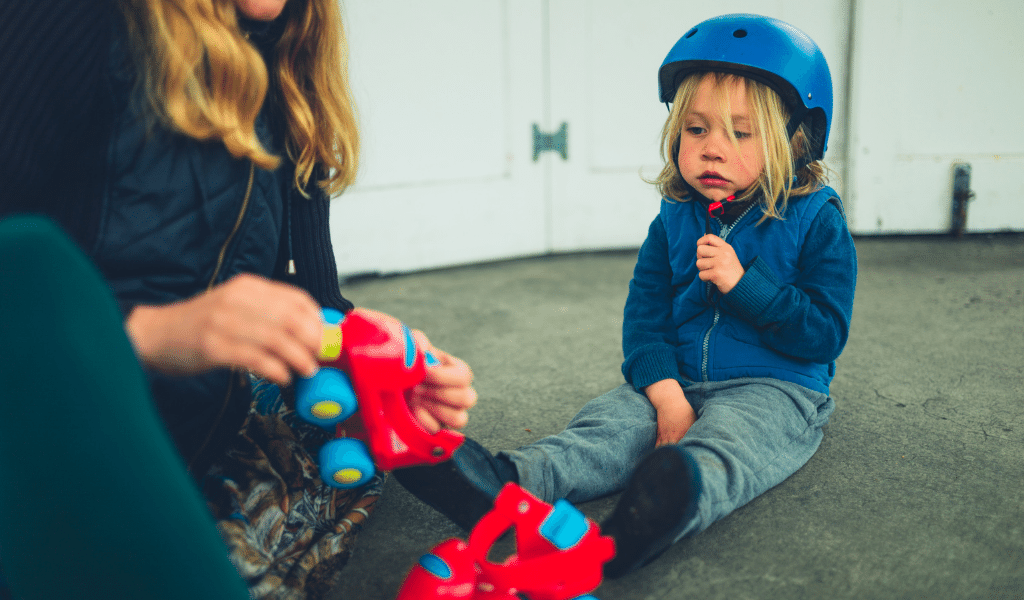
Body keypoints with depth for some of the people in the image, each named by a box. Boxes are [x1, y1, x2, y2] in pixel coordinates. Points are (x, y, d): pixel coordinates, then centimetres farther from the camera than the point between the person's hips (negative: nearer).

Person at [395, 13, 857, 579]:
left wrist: (744, 283, -20)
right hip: (675, 381, 5)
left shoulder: (816, 221, -3)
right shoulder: (673, 221, 9)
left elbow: (825, 334, -8)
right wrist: (665, 392, -13)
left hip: (774, 389, -4)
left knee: (720, 445, -38)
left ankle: (641, 522, -69)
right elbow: (644, 314, 5)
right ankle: (506, 482, -49)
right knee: (604, 424, -24)